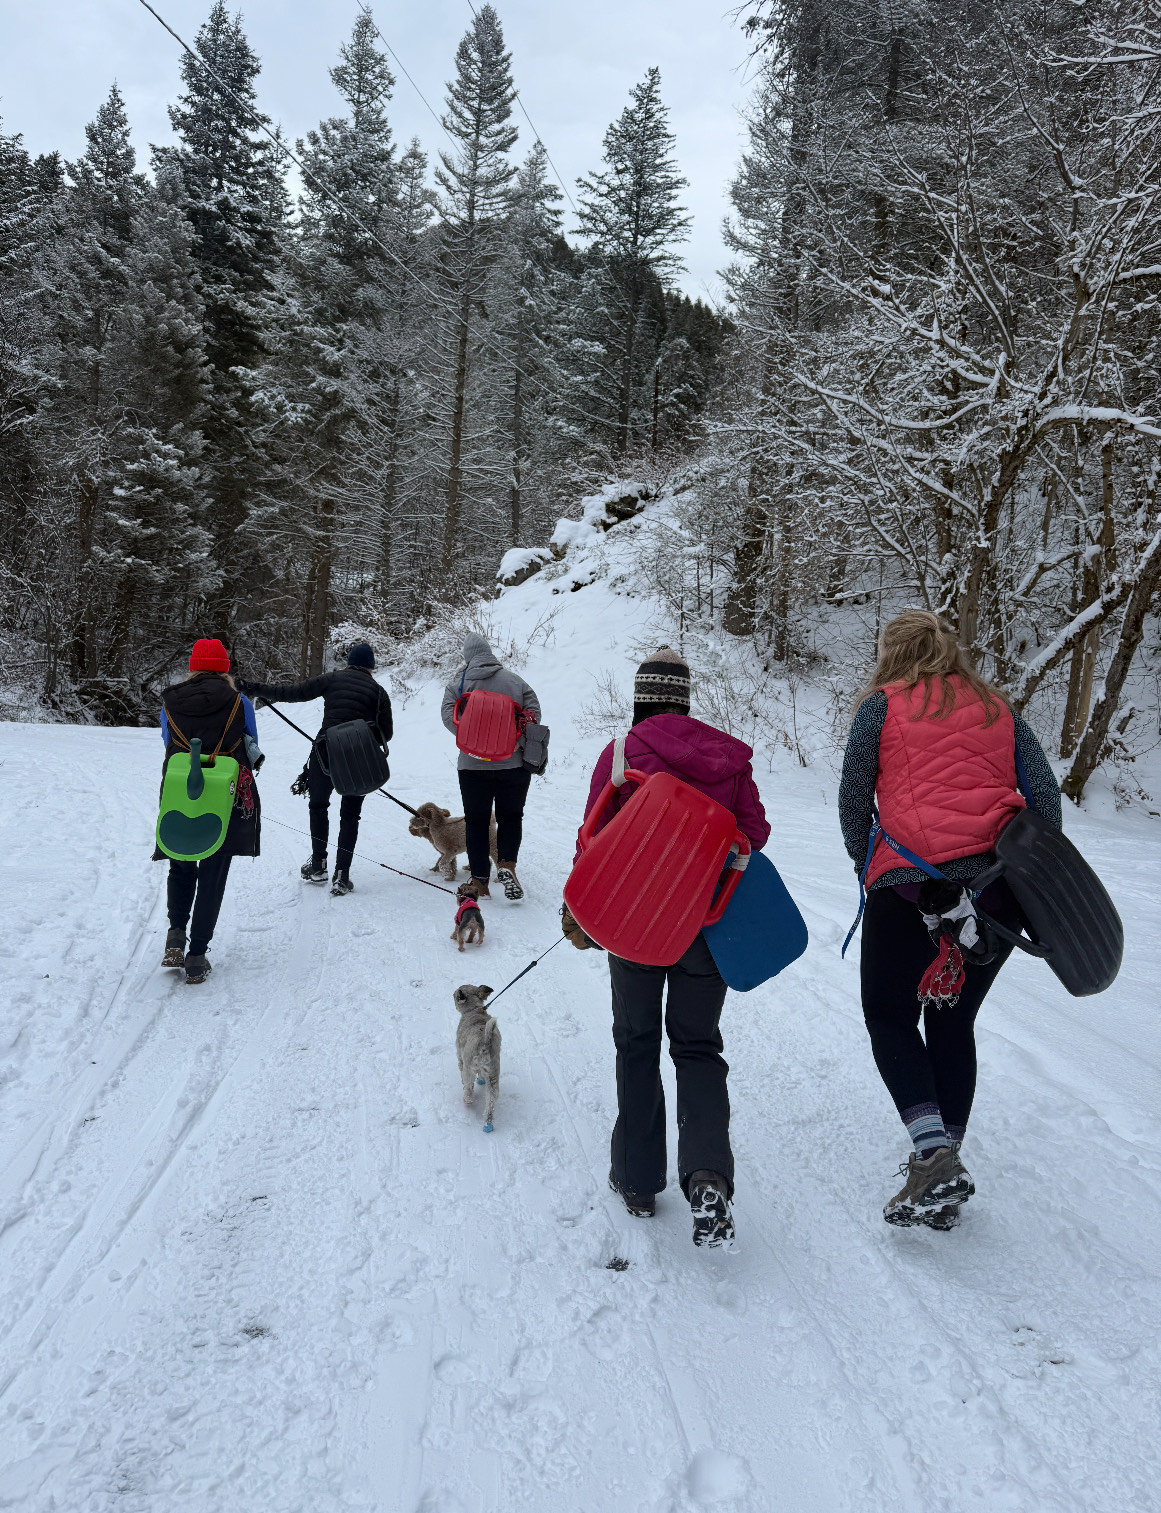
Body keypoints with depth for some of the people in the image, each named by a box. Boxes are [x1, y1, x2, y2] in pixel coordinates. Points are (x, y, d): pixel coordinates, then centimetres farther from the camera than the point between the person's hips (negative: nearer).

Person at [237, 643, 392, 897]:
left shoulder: (332, 680, 5)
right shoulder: (378, 691, 7)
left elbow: (295, 692, 2)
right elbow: (386, 732, 5)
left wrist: (256, 690, 9)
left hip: (325, 752, 0)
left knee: (318, 805, 21)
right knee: (350, 814, 11)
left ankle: (317, 866, 23)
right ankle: (341, 876, 3)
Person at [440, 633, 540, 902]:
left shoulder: (458, 683, -1)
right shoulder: (515, 681, 2)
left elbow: (449, 716, -12)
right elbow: (534, 711, -1)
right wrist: (517, 741, 3)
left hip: (474, 765, 0)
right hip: (514, 763, 1)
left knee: (476, 822, 8)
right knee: (510, 817, 12)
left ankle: (480, 882, 9)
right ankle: (507, 865, -9)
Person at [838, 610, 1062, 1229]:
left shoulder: (882, 705, 6)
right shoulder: (997, 708, 17)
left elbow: (852, 798, 6)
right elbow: (1045, 794, 10)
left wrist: (868, 866, 19)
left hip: (913, 881, -4)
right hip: (1001, 882, 5)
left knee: (889, 1018, 8)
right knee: (953, 1021, 17)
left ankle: (933, 1153, -11)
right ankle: (945, 1172, 21)